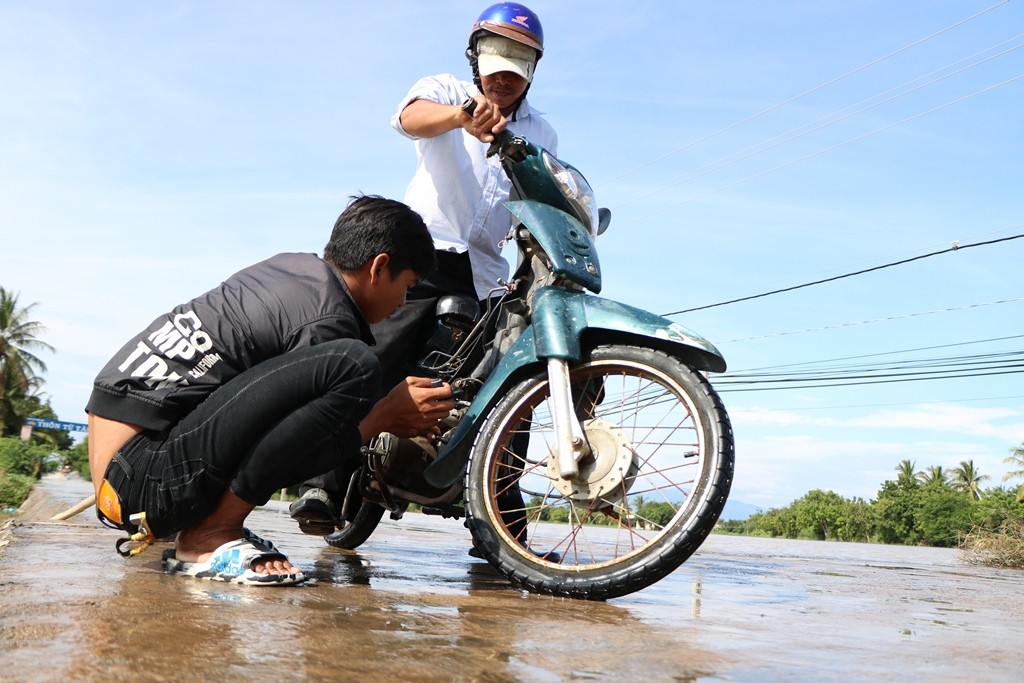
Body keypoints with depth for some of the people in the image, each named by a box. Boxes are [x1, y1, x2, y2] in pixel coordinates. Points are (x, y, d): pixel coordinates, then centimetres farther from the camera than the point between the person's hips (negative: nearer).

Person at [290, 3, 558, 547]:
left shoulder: (541, 135, 21)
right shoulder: (446, 91, 8)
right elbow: (412, 116, -17)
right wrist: (462, 116, -38)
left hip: (488, 275, 5)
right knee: (372, 361, -23)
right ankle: (322, 483, -23)